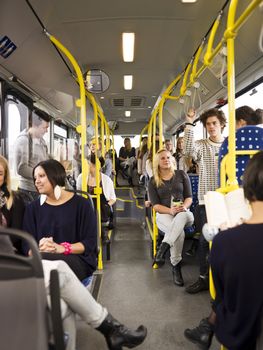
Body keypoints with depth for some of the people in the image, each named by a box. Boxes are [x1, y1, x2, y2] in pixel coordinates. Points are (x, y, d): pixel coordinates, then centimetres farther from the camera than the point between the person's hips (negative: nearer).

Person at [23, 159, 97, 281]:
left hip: (77, 260, -3)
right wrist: (39, 249, -19)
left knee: (42, 259, -33)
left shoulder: (81, 204, 0)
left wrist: (62, 248, -20)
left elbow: (90, 242, -4)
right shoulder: (33, 207, 12)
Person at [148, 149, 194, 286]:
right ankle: (176, 267, -24)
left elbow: (189, 197, 7)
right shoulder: (153, 181, 8)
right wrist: (170, 210, -20)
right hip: (163, 214, -1)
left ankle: (163, 248, -44)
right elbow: (155, 205, 0)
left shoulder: (181, 175, 9)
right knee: (179, 232, -35)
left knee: (183, 216, -40)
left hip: (182, 213, 1)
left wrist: (184, 207, -17)